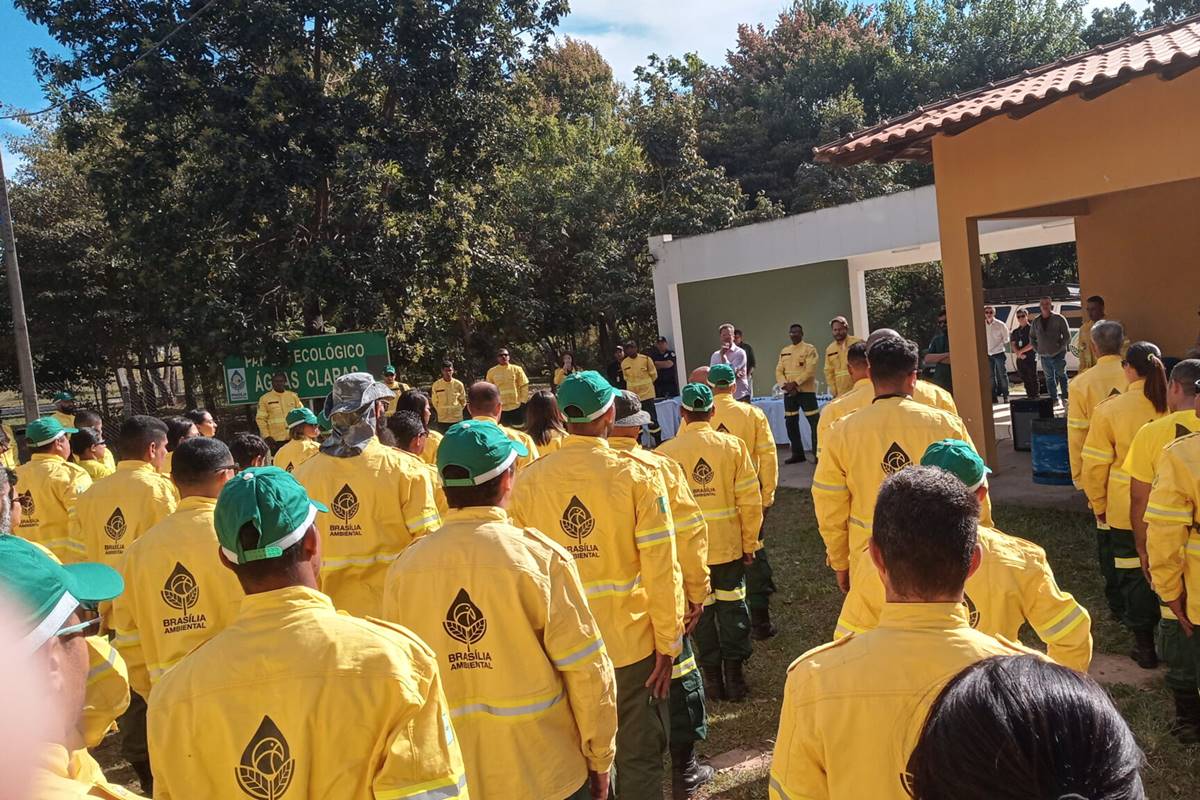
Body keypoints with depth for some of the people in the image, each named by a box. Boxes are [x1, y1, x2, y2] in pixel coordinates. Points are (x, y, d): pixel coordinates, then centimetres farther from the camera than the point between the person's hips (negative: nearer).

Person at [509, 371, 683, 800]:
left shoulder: (528, 481, -6)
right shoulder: (636, 474, -12)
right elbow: (660, 567, -13)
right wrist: (667, 642, -3)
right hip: (632, 641, -2)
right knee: (639, 757, 14)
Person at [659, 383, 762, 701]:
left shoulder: (665, 452, -10)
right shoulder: (733, 445, -8)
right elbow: (750, 501, -7)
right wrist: (749, 544, 5)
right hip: (729, 545, 0)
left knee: (701, 610, 14)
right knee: (732, 608, 14)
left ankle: (712, 678, 22)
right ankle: (735, 676, 18)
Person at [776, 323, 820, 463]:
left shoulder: (809, 349, -3)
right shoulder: (784, 351, 14)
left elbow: (810, 370, -13)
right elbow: (779, 371, 9)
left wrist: (795, 383, -19)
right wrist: (785, 385, -8)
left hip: (806, 391, -6)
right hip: (788, 392, 6)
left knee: (815, 422, -8)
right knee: (791, 423, 9)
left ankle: (818, 453, -1)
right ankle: (797, 453, 19)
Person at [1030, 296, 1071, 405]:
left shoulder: (1059, 318, -5)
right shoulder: (1036, 321, 7)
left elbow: (1067, 335, -4)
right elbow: (1031, 337, 18)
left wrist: (1061, 347, -9)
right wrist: (1037, 349, 8)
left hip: (1058, 354, -4)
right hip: (1044, 355, 4)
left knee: (1061, 376, 4)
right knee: (1049, 378, 10)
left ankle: (1066, 397, 11)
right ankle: (1054, 399, 18)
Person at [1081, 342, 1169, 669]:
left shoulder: (1109, 410, -14)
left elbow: (1096, 466, -9)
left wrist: (1099, 507, 4)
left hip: (1126, 511, -3)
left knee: (1133, 574, 10)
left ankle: (1144, 644, 18)